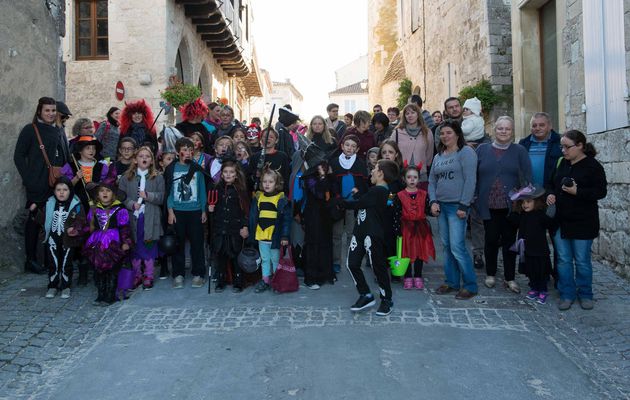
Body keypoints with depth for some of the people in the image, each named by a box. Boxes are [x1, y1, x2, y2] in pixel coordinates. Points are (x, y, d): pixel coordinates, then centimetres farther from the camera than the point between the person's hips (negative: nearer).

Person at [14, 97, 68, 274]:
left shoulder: (57, 131, 14)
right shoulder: (30, 130, -3)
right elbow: (18, 156, -4)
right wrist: (28, 179, -10)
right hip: (37, 186, -5)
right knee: (34, 220, 1)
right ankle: (31, 261, 11)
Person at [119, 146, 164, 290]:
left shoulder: (157, 177, 3)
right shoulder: (127, 177, 6)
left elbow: (162, 197, -2)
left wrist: (147, 196, -16)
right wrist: (131, 204, -14)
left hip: (150, 218, -1)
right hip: (133, 217, 1)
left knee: (149, 247, 4)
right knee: (134, 247, 9)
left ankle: (148, 276, 17)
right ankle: (137, 275, 24)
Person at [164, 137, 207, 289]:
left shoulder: (197, 168, 4)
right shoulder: (172, 168, 2)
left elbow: (202, 190, 7)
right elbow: (168, 191, 3)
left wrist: (204, 211, 4)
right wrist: (170, 211, -4)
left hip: (195, 211, 0)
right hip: (177, 211, 0)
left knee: (197, 243, 3)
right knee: (178, 243, 5)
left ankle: (198, 274, 14)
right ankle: (178, 275, 15)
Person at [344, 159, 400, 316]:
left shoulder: (378, 191, -16)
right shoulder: (377, 189, 16)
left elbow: (357, 204, -14)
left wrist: (341, 202, 0)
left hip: (373, 234, -10)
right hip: (360, 231, 10)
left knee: (378, 266, 2)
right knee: (352, 264, 7)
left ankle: (386, 300, 19)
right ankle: (366, 296, 19)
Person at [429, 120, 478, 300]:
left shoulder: (466, 152, -5)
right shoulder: (438, 156, 17)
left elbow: (470, 181, -12)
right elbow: (432, 181, 18)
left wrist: (463, 206, -16)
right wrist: (433, 201, 3)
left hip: (457, 206, -7)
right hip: (441, 206, 7)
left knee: (457, 247, -10)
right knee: (446, 246, 10)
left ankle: (470, 285, 2)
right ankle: (452, 282, 20)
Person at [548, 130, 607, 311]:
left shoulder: (593, 166, -7)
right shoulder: (562, 164, 9)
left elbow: (600, 192, -10)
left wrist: (577, 192, -22)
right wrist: (551, 195, 0)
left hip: (582, 223, -5)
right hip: (560, 221, 5)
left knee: (582, 260, 5)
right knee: (563, 260, 8)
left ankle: (585, 295, 22)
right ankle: (567, 294, 17)